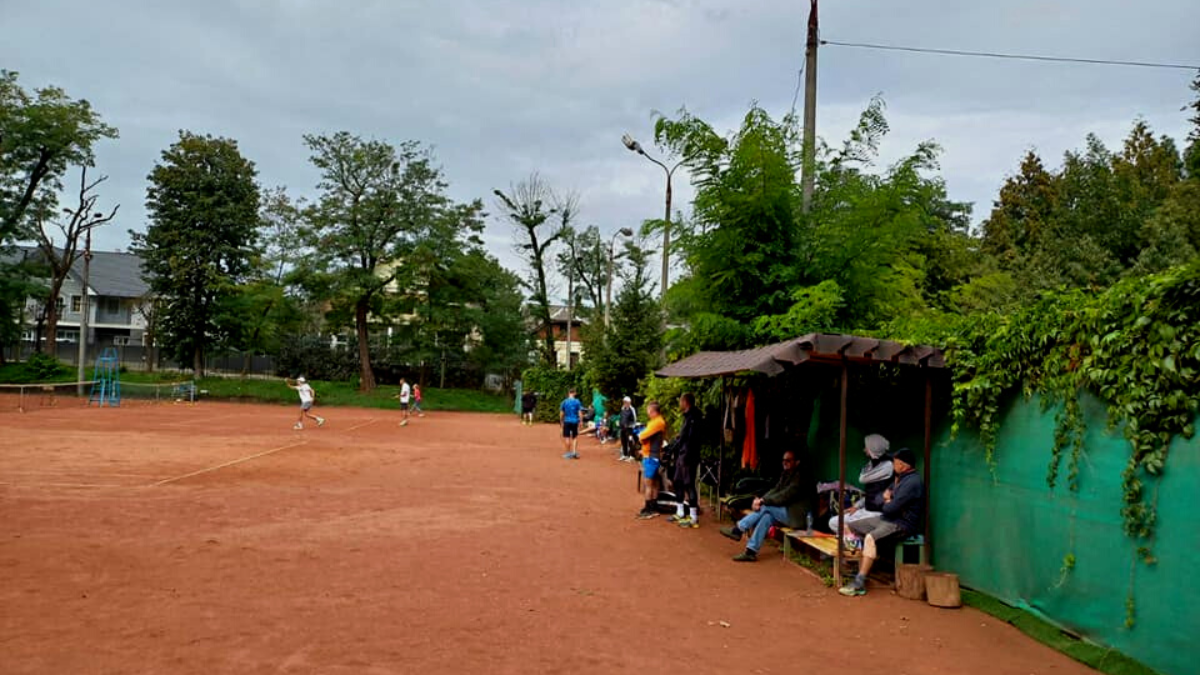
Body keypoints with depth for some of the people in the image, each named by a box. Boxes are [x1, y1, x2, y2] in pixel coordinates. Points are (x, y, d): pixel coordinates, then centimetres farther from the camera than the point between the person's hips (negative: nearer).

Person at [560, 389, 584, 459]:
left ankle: (568, 453, 5)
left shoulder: (564, 402, -1)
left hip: (567, 422, -1)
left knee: (567, 437, 4)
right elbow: (579, 412, -4)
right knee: (575, 437, 15)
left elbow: (561, 413, 1)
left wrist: (561, 422, 11)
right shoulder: (577, 401, -2)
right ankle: (575, 452, 11)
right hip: (575, 421, 1)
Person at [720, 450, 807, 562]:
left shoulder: (799, 476, -16)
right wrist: (760, 499, -13)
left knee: (766, 507, -23)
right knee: (767, 516, -20)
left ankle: (738, 530, -18)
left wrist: (763, 501, -25)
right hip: (785, 511, 8)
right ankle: (751, 551, -26)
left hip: (795, 515, -8)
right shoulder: (786, 474, 11)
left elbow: (785, 495, -24)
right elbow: (775, 490, 6)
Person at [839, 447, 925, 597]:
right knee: (849, 527, 4)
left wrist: (886, 503, 0)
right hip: (887, 518, 11)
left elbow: (892, 508, -23)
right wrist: (887, 496, 0)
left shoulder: (912, 482, -19)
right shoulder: (900, 478, 15)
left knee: (870, 538, -35)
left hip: (902, 524, -11)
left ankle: (859, 584, -33)